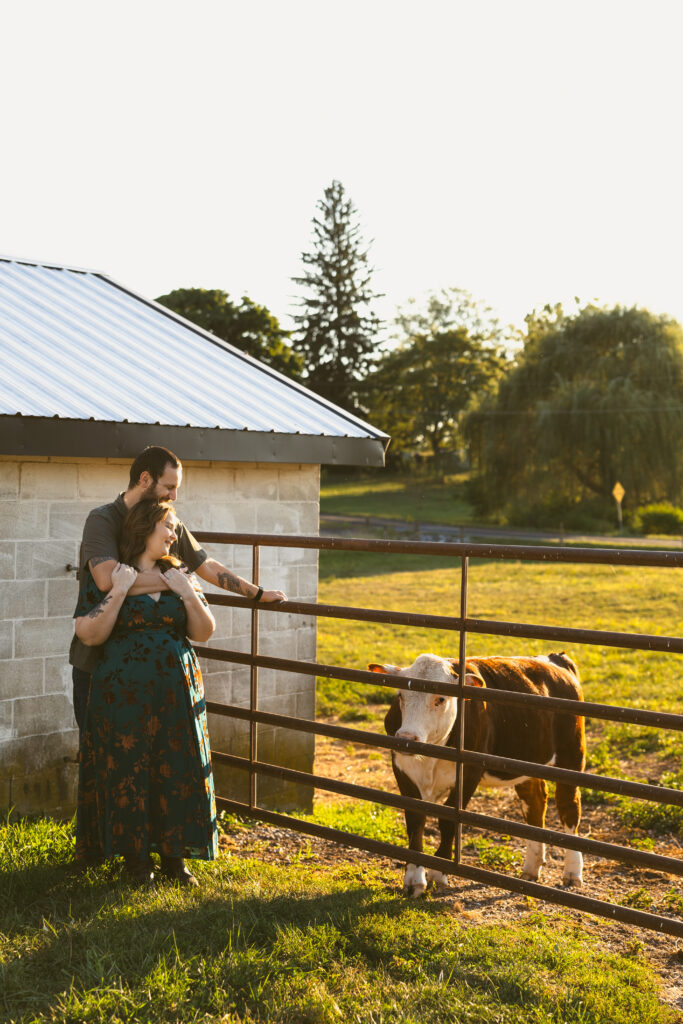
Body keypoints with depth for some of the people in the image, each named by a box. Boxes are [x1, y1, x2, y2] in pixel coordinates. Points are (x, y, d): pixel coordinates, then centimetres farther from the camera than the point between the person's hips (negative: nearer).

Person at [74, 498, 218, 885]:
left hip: (176, 691, 4)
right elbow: (89, 635, -10)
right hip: (124, 693, -3)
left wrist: (188, 593, -8)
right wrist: (119, 592, -18)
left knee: (177, 771, 2)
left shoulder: (179, 574, 10)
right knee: (128, 770, -2)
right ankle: (136, 856, 14)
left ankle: (174, 853, 17)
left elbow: (204, 632, 7)